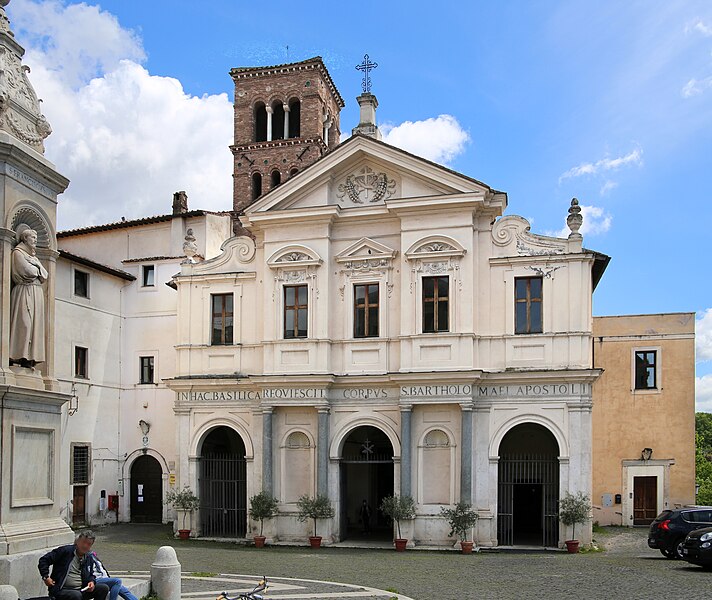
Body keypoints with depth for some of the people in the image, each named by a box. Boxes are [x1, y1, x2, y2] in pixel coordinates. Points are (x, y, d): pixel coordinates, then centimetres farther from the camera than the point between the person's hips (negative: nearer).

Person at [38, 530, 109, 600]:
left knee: (104, 588, -12)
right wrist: (46, 577, -13)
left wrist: (92, 581, 4)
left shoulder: (89, 558, 14)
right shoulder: (65, 550, -4)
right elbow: (44, 560, -3)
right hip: (62, 590, -6)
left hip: (81, 590, 6)